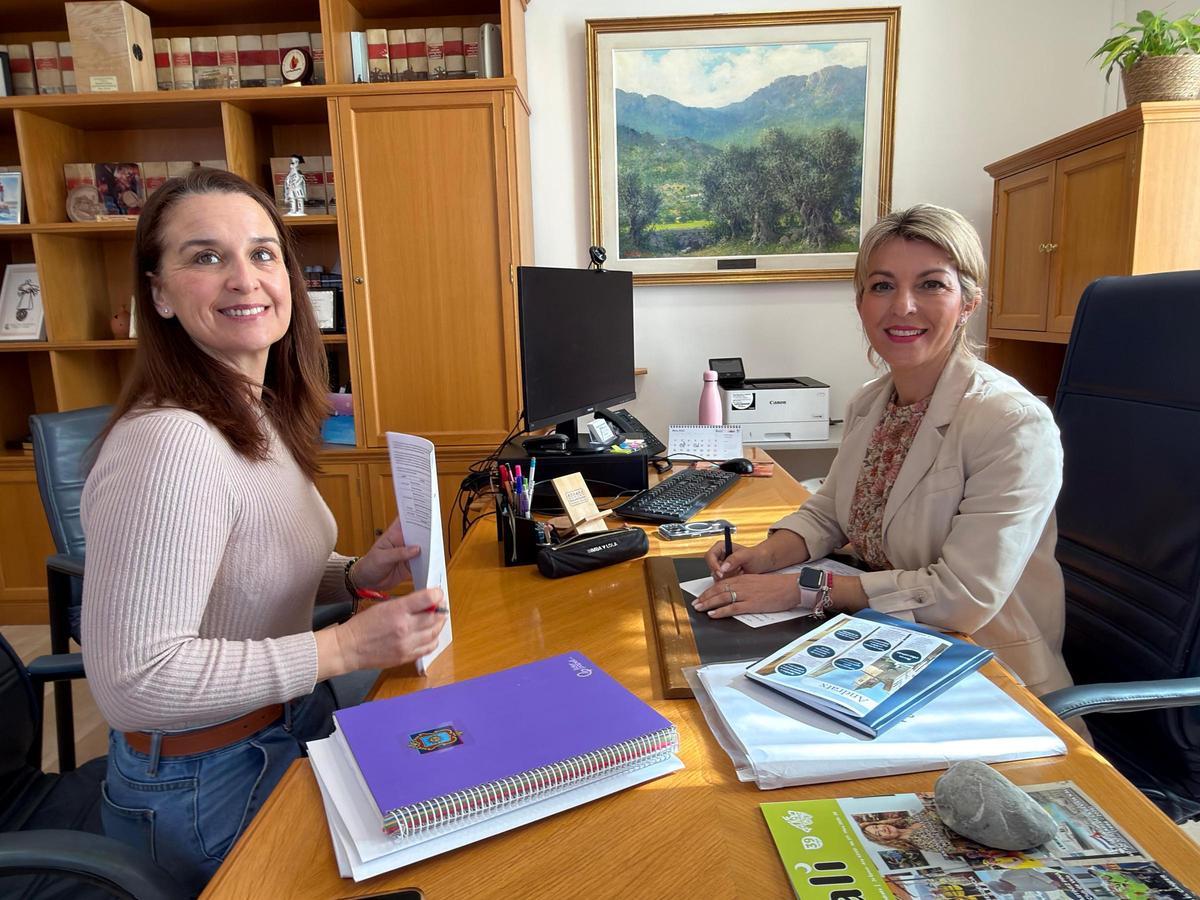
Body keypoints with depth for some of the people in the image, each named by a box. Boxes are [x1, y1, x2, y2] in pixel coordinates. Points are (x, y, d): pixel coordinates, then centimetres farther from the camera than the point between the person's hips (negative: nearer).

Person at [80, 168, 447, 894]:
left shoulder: (260, 413, 0)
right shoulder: (171, 444, -30)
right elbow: (134, 677, -30)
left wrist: (356, 576, -6)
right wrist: (346, 646, -27)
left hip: (288, 729, 8)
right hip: (210, 784, -8)